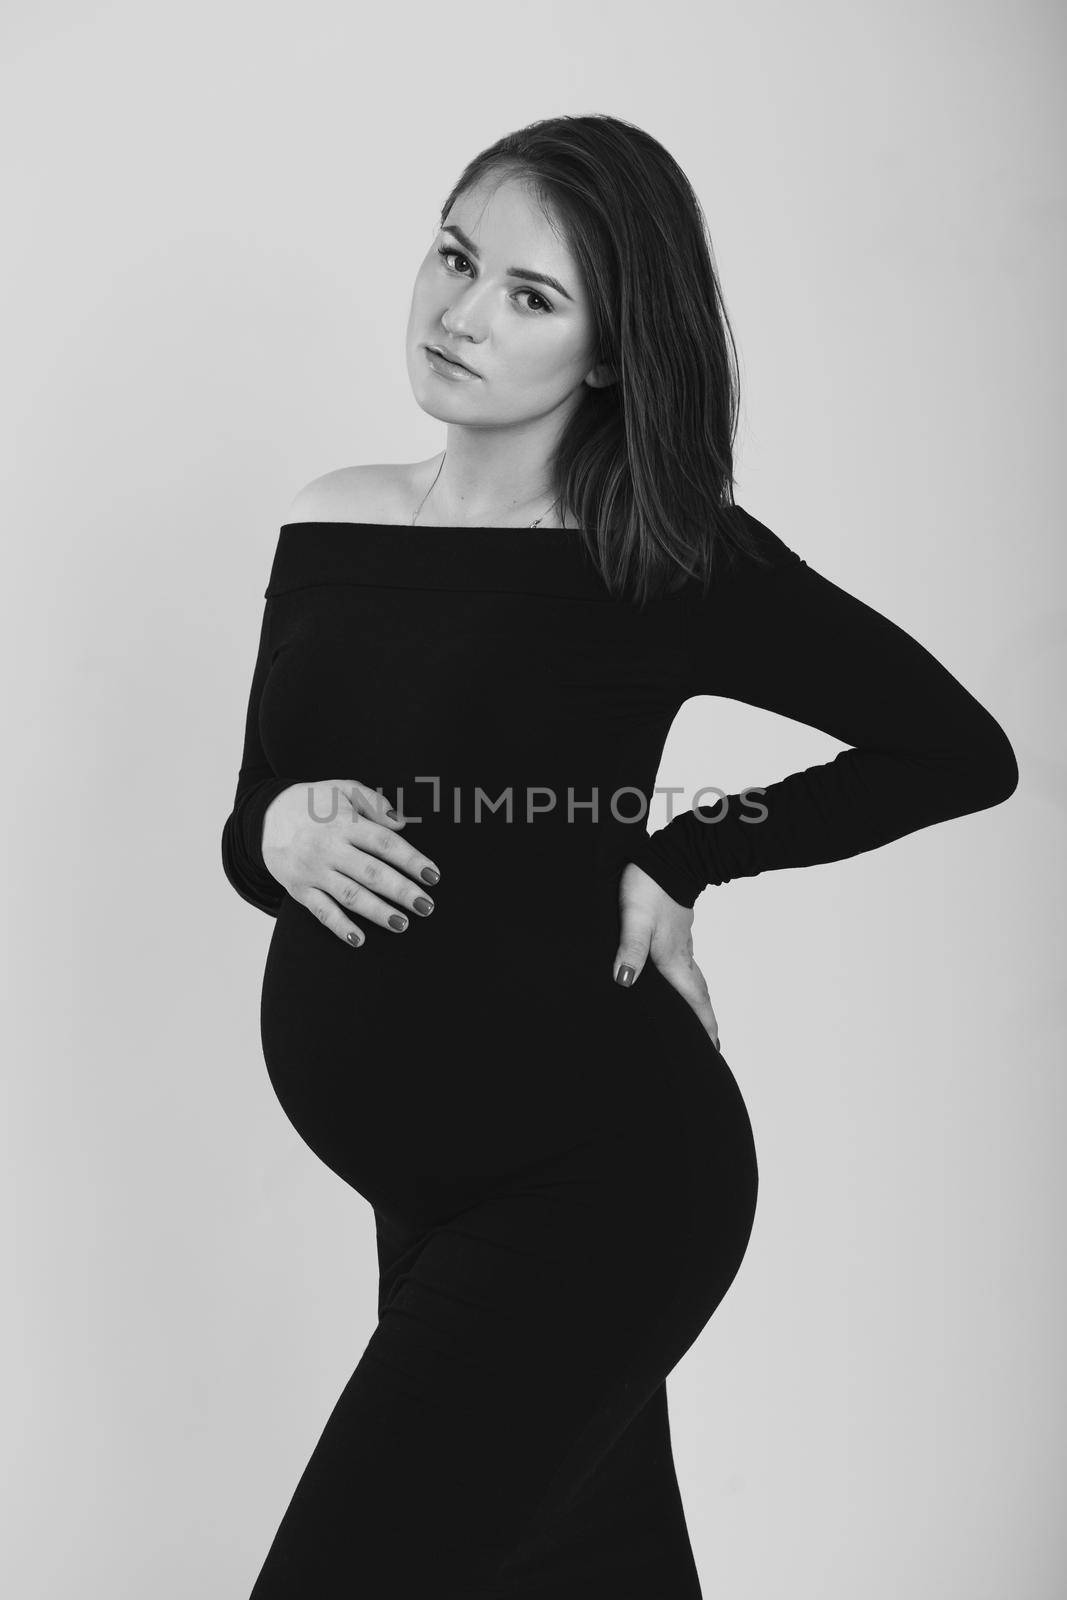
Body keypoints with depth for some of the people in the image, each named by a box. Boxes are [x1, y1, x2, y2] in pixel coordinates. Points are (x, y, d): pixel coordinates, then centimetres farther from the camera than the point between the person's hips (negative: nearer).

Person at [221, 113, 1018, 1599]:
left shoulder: (665, 560, -10)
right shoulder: (330, 528, 4)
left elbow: (960, 749, -5)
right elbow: (250, 823, 11)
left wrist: (673, 859, -8)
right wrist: (280, 833, -13)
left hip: (594, 1173, -5)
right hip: (427, 1182, 5)